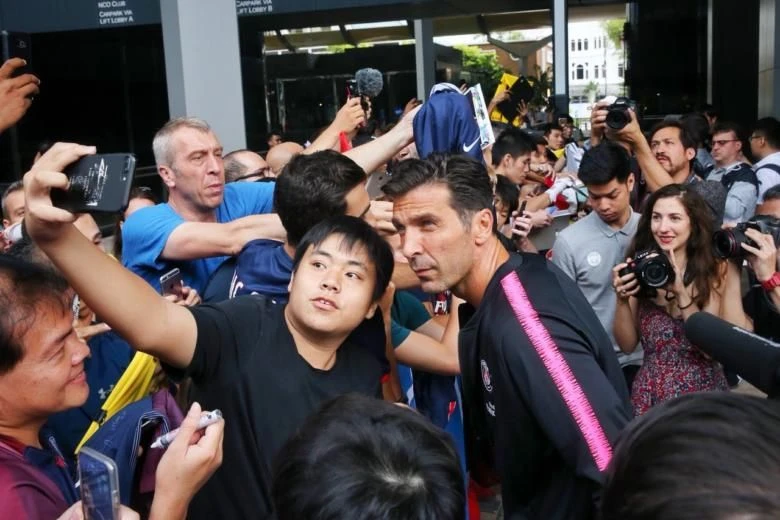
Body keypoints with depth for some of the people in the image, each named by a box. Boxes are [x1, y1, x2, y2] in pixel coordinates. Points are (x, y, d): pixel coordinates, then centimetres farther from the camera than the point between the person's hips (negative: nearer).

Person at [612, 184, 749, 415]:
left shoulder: (718, 270, -8)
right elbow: (627, 345, -1)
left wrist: (681, 293, -21)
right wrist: (622, 299, -16)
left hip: (701, 393, -2)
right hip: (649, 394, 2)